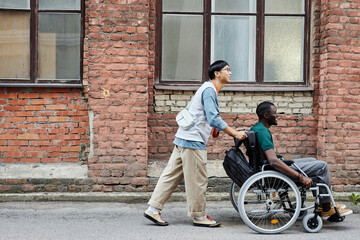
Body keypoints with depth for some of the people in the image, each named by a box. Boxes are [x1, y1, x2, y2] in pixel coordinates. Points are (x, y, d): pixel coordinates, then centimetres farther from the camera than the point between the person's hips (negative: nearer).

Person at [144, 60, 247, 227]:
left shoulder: (208, 89, 20)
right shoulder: (209, 90, -11)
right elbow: (214, 119, -19)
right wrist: (234, 133, -15)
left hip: (183, 139, 10)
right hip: (193, 140, -10)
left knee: (172, 175, 9)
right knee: (197, 180, -1)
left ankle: (153, 209, 11)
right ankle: (199, 216, 9)